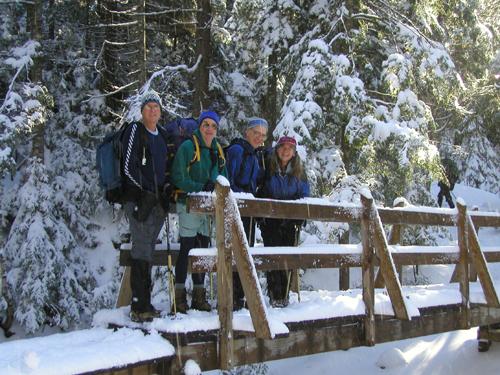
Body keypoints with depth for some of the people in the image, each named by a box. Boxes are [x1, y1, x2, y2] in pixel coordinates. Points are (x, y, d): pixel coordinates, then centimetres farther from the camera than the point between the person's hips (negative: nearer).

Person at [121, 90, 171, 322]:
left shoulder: (161, 135, 19)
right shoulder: (135, 130, -2)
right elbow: (129, 168, -10)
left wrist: (167, 187, 9)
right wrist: (147, 191, -13)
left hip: (158, 201, 7)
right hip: (139, 200, -7)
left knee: (148, 251, 9)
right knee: (142, 251, -10)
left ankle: (144, 304, 14)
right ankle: (139, 307, -9)